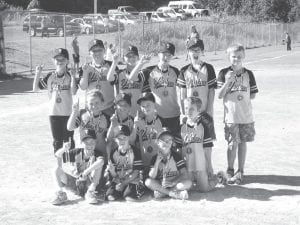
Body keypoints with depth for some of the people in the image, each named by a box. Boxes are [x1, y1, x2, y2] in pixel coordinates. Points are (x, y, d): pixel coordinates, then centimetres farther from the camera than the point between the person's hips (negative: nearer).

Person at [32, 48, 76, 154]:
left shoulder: (70, 76, -5)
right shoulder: (50, 76, 3)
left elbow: (74, 92, -18)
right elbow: (35, 88, 3)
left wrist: (73, 76, -27)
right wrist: (37, 74, -8)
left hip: (68, 113, -3)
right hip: (54, 113, 3)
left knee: (68, 140, 3)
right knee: (57, 141, 10)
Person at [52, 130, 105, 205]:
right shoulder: (77, 152, -7)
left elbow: (101, 161, -40)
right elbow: (57, 155, -11)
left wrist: (86, 172, -42)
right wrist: (64, 149, -33)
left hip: (89, 183, -2)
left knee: (98, 165, -26)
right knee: (57, 169, -16)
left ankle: (90, 192, -27)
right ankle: (61, 194, -23)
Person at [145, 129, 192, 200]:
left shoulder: (176, 155, -1)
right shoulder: (155, 158, 2)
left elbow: (185, 175, -8)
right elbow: (151, 177, -9)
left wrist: (172, 182, -23)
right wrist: (157, 162, -17)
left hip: (175, 184, -1)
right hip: (160, 185, 1)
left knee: (188, 183, -30)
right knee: (148, 182, -27)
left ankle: (161, 193, -24)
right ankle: (173, 193, -26)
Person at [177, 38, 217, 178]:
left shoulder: (208, 68, 1)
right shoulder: (184, 71, 7)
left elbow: (211, 92, -1)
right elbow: (182, 94, 8)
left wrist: (209, 110, -7)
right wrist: (183, 112, 1)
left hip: (204, 111, -2)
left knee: (206, 140, -2)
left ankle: (208, 166, 9)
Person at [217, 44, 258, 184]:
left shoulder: (248, 74, 3)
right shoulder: (224, 73, -2)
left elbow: (253, 95, 9)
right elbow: (220, 95, -5)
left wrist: (243, 97, -6)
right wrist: (228, 81, -17)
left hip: (246, 116, 2)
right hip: (230, 116, -2)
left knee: (242, 142, 8)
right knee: (232, 143, 0)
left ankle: (240, 171, 20)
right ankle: (230, 171, 17)